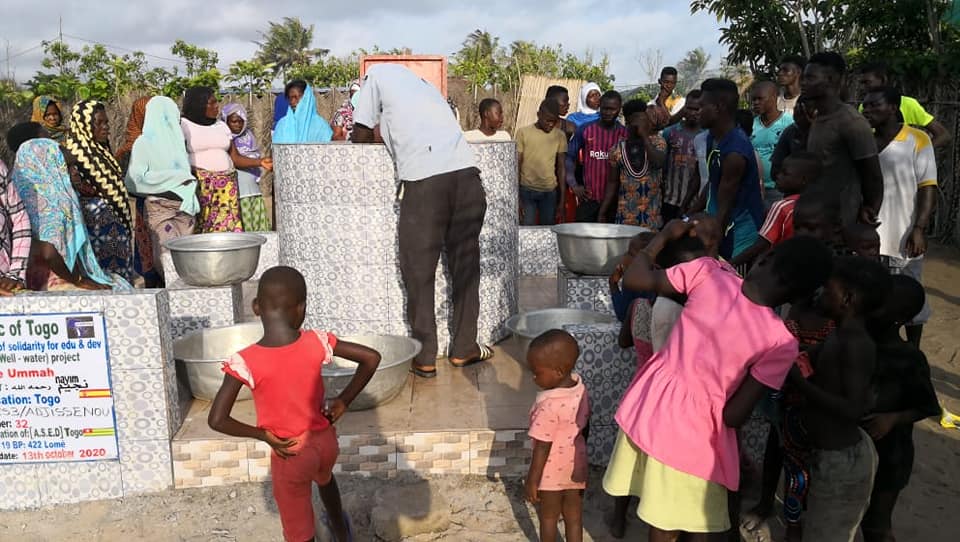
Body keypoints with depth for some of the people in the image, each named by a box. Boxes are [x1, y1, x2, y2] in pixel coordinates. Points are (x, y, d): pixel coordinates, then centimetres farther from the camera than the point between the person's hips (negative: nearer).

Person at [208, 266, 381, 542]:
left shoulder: (245, 362, -24)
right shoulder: (316, 342, -17)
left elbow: (217, 420, -26)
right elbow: (372, 358, -12)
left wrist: (262, 435, -12)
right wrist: (343, 401, -4)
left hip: (290, 455, -4)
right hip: (325, 441, 5)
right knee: (324, 478, 38)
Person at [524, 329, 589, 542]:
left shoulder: (548, 406, -32)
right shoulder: (580, 387, -10)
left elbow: (543, 447, -24)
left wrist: (533, 479, -12)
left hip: (552, 472, -6)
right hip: (576, 467, 6)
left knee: (548, 517, 18)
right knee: (574, 516, 19)